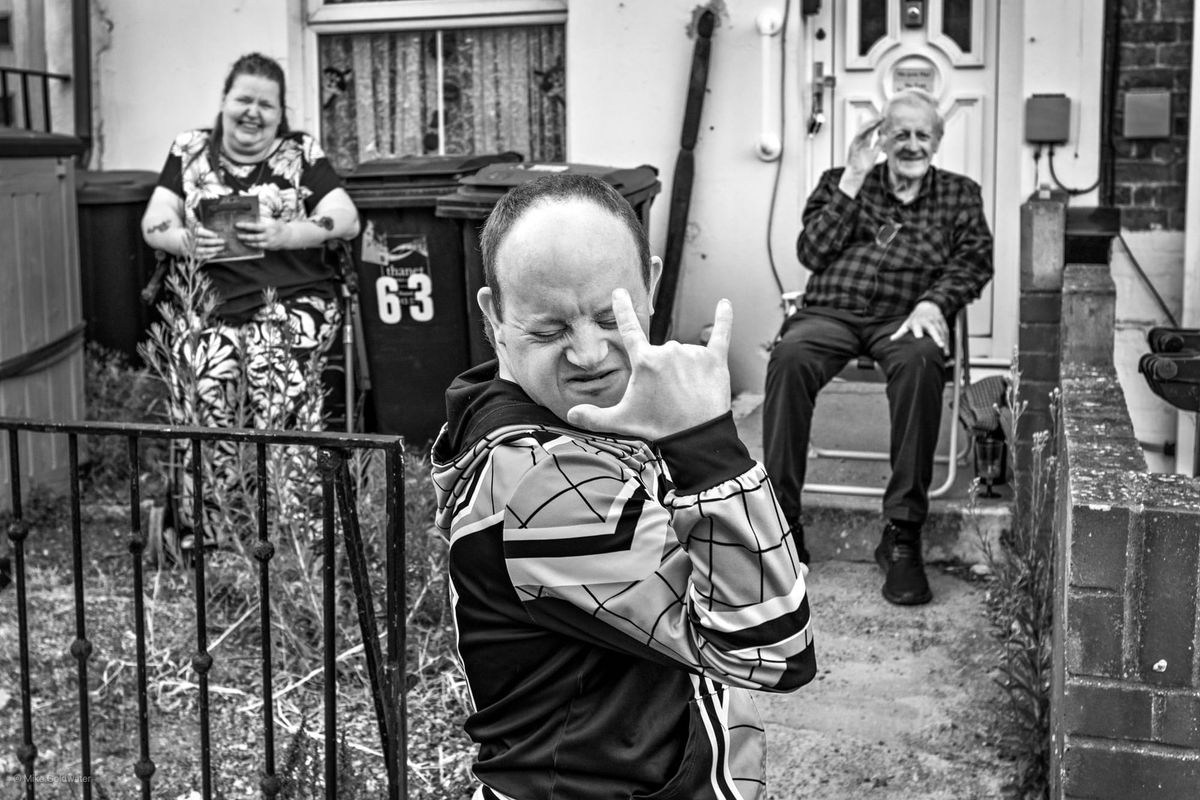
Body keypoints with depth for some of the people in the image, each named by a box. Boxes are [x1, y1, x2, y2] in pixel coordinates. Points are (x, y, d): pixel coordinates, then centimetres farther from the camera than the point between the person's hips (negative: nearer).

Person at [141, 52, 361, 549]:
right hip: (210, 300, 2)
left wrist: (285, 234, -14)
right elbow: (153, 224, 12)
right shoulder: (189, 151, 18)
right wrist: (187, 240, -10)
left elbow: (347, 220, 2)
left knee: (273, 365, -28)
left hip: (295, 298, -2)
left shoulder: (302, 154, 12)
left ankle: (287, 518, -22)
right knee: (204, 370, -24)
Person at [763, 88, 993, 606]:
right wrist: (852, 183, 0)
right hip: (829, 310, 1)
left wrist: (934, 302, -14)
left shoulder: (959, 195, 22)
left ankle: (902, 535, -34)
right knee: (789, 358, -35)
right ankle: (782, 523, -30)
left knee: (919, 362, -38)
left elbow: (973, 261, 7)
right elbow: (812, 253, 7)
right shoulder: (840, 182, 21)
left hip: (903, 317, 0)